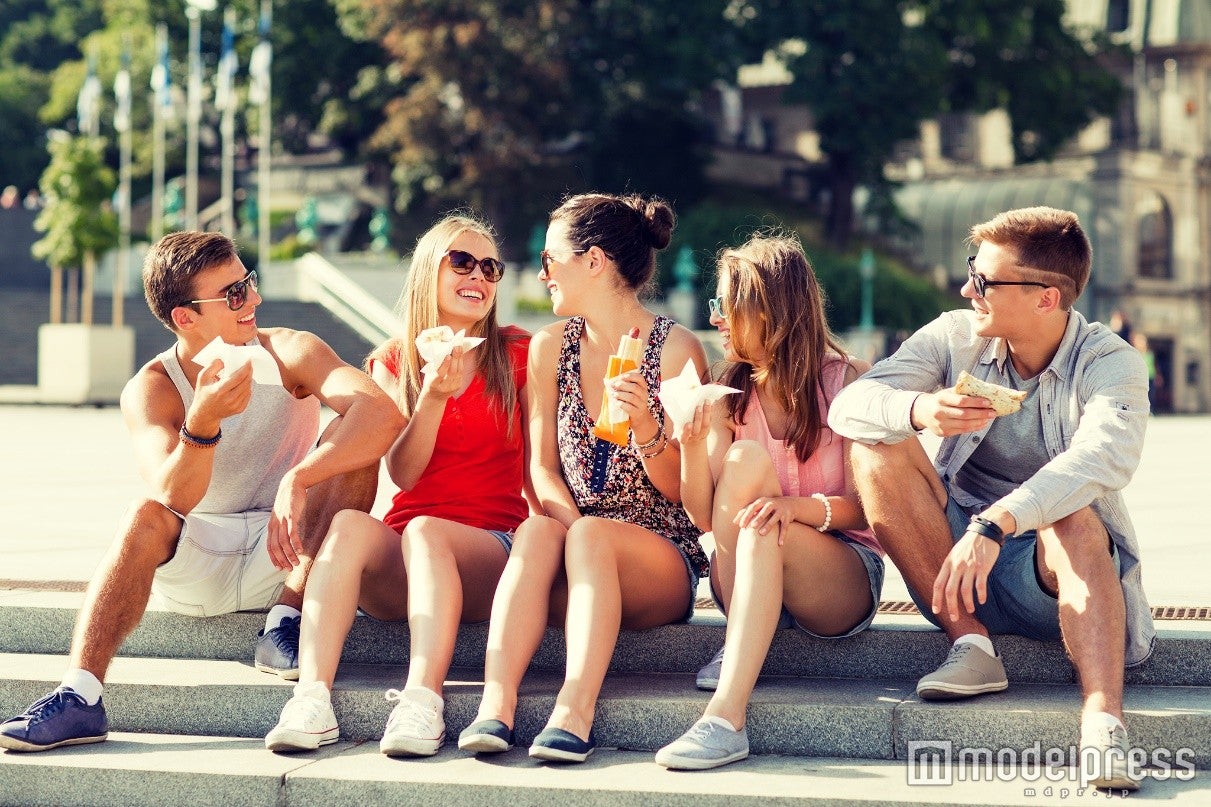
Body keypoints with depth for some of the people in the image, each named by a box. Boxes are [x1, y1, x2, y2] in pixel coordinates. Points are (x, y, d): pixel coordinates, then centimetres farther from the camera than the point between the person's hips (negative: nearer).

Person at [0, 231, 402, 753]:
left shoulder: (287, 353, -8)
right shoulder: (151, 389, -9)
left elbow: (383, 412, -27)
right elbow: (175, 496, -27)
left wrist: (296, 481, -39)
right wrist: (203, 422, -46)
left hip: (281, 558, 0)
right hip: (192, 571, 0)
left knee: (351, 440, -21)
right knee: (146, 517, -32)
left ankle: (288, 617, -21)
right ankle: (80, 698, -36)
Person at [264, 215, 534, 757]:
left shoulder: (517, 355, 10)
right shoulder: (393, 362, 14)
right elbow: (403, 474, 1)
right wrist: (433, 396, -14)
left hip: (494, 550, -1)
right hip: (401, 563, 2)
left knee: (423, 529, -35)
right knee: (350, 524, -32)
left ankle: (423, 702, -50)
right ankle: (311, 700, -45)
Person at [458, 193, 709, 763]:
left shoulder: (676, 350, -3)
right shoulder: (551, 347, 10)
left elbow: (682, 490, -3)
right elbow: (542, 466, 7)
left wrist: (645, 428, -23)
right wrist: (567, 516, -15)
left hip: (660, 564, -3)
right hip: (576, 570, 3)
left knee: (590, 535, -34)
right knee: (538, 530, -30)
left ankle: (575, 714, -44)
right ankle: (495, 706, -43)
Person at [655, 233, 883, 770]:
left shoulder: (848, 382, -5)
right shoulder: (730, 394, 5)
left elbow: (869, 505, -11)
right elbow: (705, 517, -2)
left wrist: (800, 508, -30)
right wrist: (692, 443, -18)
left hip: (844, 575, -3)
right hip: (747, 576, 3)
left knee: (761, 529, -35)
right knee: (746, 459, -23)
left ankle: (726, 719, -45)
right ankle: (741, 639, -17)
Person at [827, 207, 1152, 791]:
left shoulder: (1111, 363, -12)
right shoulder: (957, 338, -2)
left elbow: (1103, 457, -34)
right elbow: (847, 407, -11)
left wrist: (994, 524, -48)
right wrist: (919, 409, -35)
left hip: (1054, 572, -3)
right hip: (954, 559, 3)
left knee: (1073, 518, -35)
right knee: (875, 447, -17)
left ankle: (1102, 724, -51)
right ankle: (970, 642, -19)